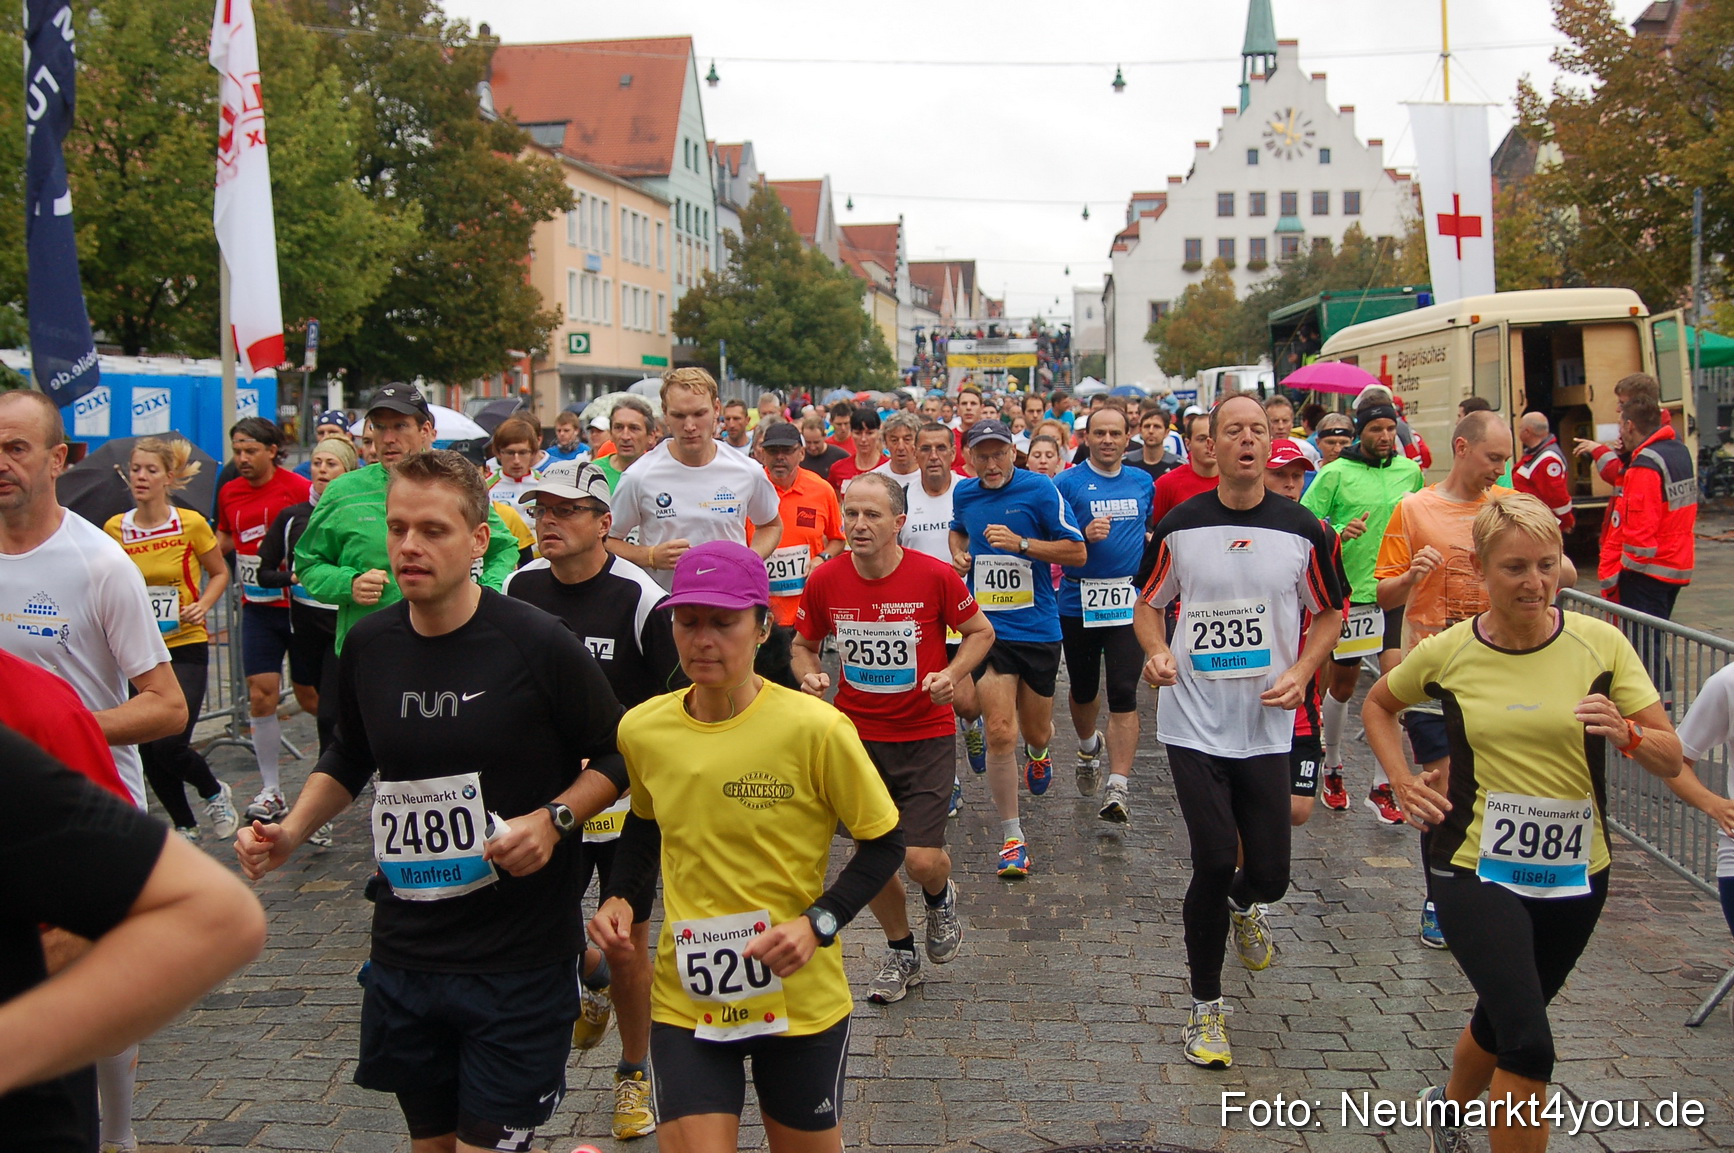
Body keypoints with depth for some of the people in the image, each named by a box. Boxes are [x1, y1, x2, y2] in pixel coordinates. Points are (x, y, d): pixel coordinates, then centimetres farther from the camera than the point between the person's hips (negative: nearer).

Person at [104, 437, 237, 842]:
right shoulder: (115, 529, 0)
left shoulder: (191, 524, -7)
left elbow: (220, 573, 8)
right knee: (149, 751, 6)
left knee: (169, 744, -15)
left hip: (185, 646, -3)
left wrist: (204, 604, -10)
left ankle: (215, 793, 17)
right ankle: (184, 826, 29)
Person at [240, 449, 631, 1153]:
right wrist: (291, 832, 4)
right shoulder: (368, 646, 2)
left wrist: (553, 820, -18)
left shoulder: (538, 646, -13)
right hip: (405, 955, 5)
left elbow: (616, 756, -2)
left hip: (519, 961, -5)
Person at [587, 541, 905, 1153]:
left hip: (801, 998, -2)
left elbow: (885, 844, -7)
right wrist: (617, 897, 2)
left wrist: (818, 922, -19)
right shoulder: (641, 730, -3)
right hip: (686, 999, 2)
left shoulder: (816, 728, -16)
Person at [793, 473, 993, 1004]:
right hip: (857, 735, 3)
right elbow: (803, 644, 9)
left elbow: (980, 631, 1)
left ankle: (940, 897, 29)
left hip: (926, 734, -3)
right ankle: (901, 952, 35)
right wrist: (810, 675, -12)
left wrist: (951, 673, -16)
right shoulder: (825, 582, -7)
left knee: (922, 859, -10)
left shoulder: (935, 576, -14)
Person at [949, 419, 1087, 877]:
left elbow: (1077, 551, -9)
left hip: (1038, 628, -1)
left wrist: (1021, 543, -19)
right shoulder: (964, 493, 4)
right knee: (1000, 734, -10)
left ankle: (1039, 751, 54)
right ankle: (1012, 835, 4)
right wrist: (959, 554, 6)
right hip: (986, 628, 1)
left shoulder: (1039, 489, -9)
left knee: (1036, 731, 14)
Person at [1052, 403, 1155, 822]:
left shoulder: (1143, 482, 8)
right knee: (1083, 690, 15)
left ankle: (1118, 787, -9)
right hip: (1078, 602, -1)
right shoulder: (1068, 483, -4)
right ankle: (1088, 747, 46)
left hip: (1129, 602, 1)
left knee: (1124, 694, -10)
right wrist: (1086, 535, -24)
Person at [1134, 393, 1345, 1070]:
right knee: (1212, 863, -7)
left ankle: (1243, 905, 43)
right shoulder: (1180, 526, -2)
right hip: (1193, 721, -1)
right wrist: (1158, 653, -10)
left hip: (1267, 726, 1)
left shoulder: (1301, 530, -1)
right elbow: (1149, 603, 10)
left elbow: (1330, 613, 10)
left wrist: (1301, 673, -6)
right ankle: (1206, 1007, 14)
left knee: (1269, 875, 2)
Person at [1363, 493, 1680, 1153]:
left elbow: (1671, 759, -7)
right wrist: (1404, 784, -2)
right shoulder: (1447, 653, -9)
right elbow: (1378, 706, 11)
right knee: (1529, 1046, -18)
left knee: (1505, 1019, 23)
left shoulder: (1600, 644, -8)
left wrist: (1626, 734, -28)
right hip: (1477, 869, -3)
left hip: (1575, 874, 3)